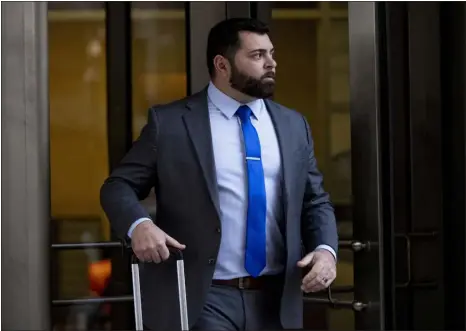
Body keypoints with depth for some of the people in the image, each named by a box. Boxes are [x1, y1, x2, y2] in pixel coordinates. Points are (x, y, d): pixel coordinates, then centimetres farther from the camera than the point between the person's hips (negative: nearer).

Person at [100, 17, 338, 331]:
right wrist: (139, 224, -22)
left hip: (275, 302, 5)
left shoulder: (293, 125, 10)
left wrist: (326, 250, -7)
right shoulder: (169, 122, -2)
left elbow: (315, 202, 14)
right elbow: (118, 186, 0)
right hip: (203, 300, -5)